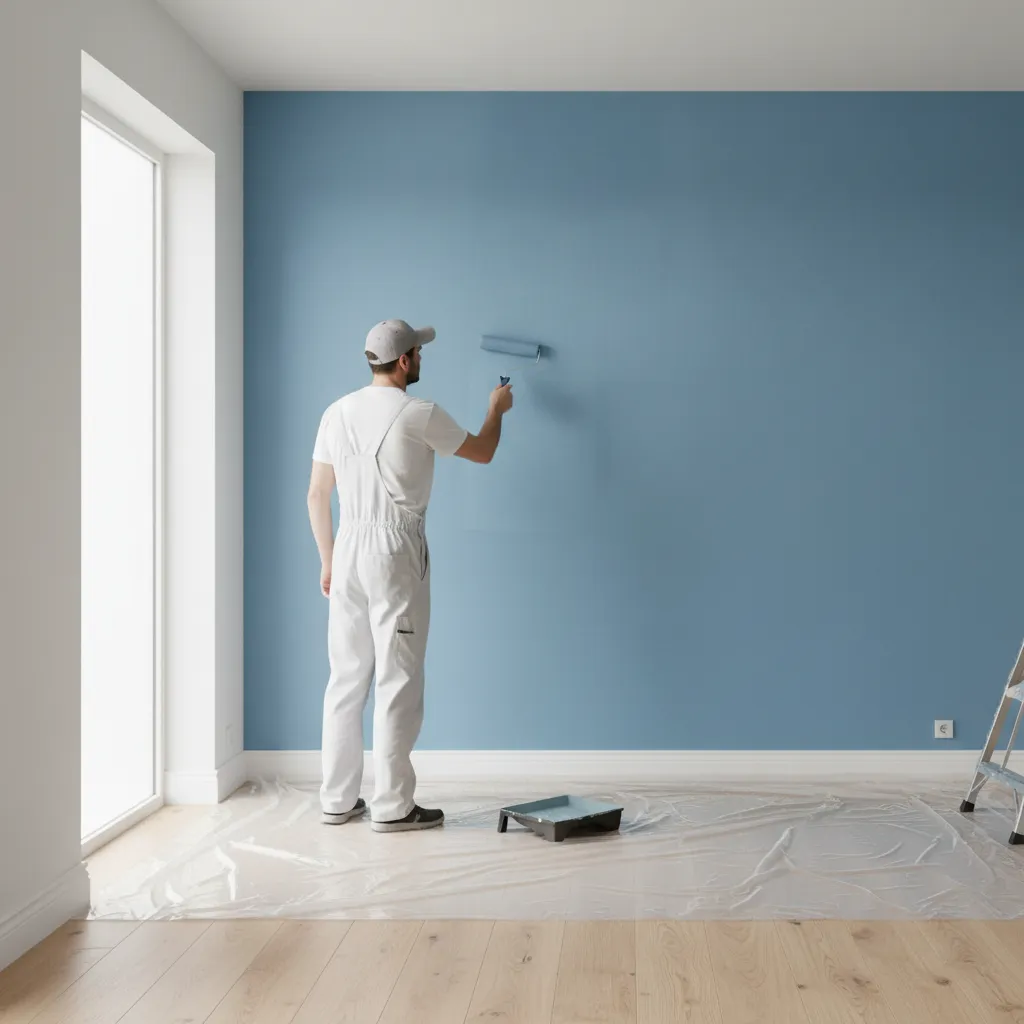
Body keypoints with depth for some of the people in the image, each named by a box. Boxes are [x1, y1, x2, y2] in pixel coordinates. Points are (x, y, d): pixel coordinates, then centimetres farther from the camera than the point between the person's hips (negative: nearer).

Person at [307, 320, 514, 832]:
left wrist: (327, 558, 20)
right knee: (398, 681, -2)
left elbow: (317, 493, 12)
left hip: (347, 550, 7)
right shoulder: (418, 414, -9)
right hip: (394, 551, -6)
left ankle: (337, 799, 16)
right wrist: (497, 408, 25)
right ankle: (391, 805, 1)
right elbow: (482, 452, 5)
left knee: (346, 678, 11)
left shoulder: (337, 412, 9)